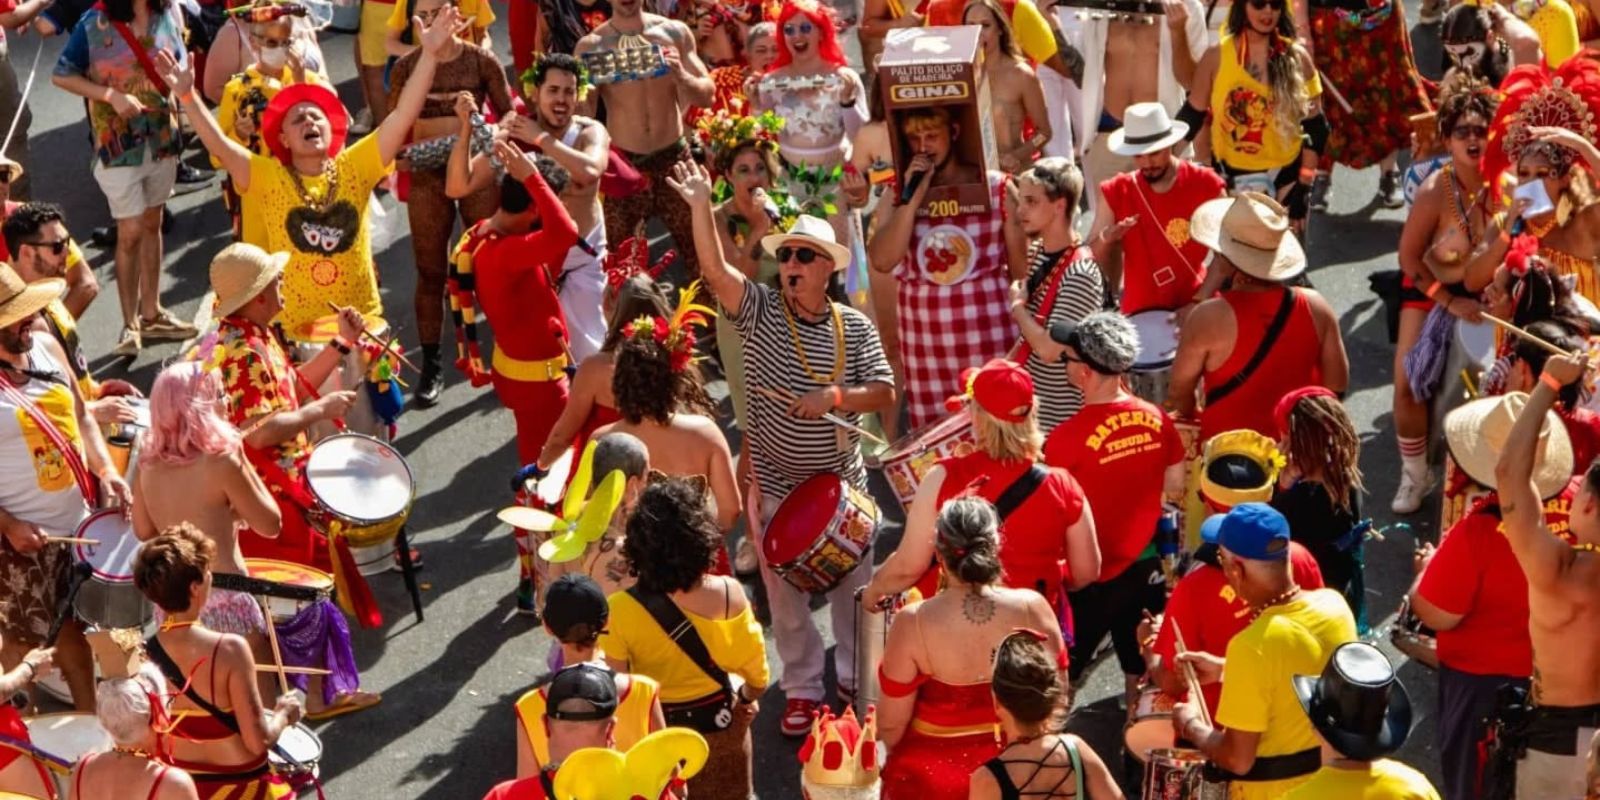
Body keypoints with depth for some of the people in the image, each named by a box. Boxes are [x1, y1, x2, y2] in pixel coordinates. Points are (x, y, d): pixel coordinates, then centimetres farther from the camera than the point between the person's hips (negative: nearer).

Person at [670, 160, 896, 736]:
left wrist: (835, 397, -23)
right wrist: (701, 208, -36)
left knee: (851, 585, 13)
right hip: (776, 485, -1)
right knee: (785, 592, 8)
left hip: (842, 482, 1)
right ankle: (802, 688, 23)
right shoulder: (760, 312, -7)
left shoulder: (854, 326, -4)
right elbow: (715, 271, -24)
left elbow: (884, 394, -6)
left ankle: (856, 678, 33)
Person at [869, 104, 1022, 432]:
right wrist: (913, 198, -12)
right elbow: (882, 261, -8)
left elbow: (1021, 268, 6)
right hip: (925, 340, 2)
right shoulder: (898, 195, 6)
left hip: (989, 334, -2)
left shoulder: (996, 188, 1)